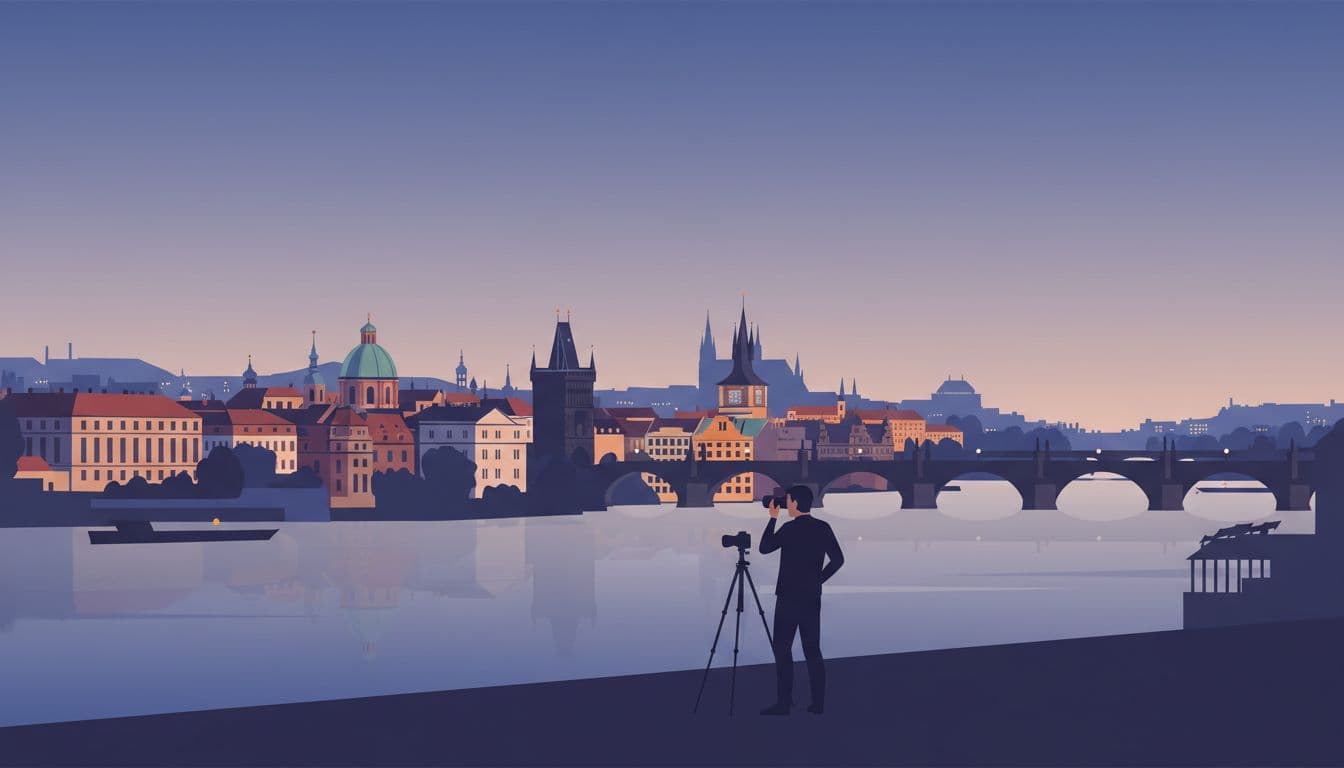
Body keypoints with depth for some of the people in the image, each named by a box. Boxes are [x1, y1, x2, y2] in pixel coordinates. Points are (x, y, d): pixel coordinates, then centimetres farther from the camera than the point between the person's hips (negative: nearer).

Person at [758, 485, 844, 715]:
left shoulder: (790, 528, -13)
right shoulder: (823, 528, 4)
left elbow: (764, 548, -1)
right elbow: (837, 559, 6)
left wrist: (773, 518, 4)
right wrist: (818, 579, 13)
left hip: (789, 597, -6)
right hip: (812, 597, 6)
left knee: (783, 649, -3)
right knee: (812, 649, 8)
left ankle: (784, 703, -7)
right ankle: (818, 703, 5)